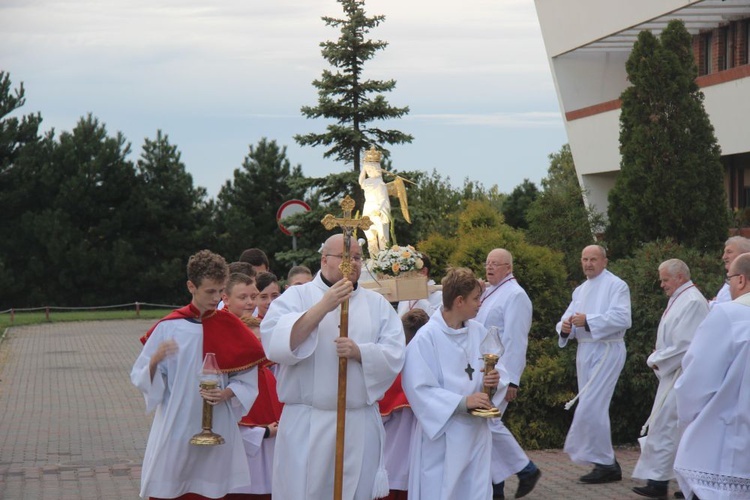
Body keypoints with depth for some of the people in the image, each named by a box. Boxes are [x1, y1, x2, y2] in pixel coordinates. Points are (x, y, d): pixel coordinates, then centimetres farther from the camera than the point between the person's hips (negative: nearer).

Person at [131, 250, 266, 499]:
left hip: (218, 430, 1)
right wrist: (155, 360, -22)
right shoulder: (168, 328, -2)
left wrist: (226, 393, -14)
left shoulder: (231, 327, 2)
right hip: (174, 429, -1)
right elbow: (141, 378, -2)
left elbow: (247, 380, 4)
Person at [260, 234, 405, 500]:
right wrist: (322, 307, -20)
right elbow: (274, 342, -14)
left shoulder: (377, 304, 11)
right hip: (306, 425, -2)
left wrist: (359, 352, -17)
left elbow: (394, 355, 1)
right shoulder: (296, 296, 2)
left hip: (361, 425, 3)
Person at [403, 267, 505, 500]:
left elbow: (498, 367, 12)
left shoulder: (479, 332, 4)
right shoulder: (426, 338, -14)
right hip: (441, 435, -6)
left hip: (477, 434, 6)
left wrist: (494, 379, -11)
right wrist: (462, 402, -22)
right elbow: (419, 389, -17)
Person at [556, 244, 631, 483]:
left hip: (606, 350, -8)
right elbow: (568, 318, 12)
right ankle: (607, 464, 18)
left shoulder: (616, 286, -4)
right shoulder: (580, 291, 20)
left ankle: (604, 463, -7)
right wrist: (565, 327, -12)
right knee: (595, 409, 10)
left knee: (590, 407, -15)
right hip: (585, 351, 8)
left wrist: (588, 321, -23)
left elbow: (622, 318, -18)